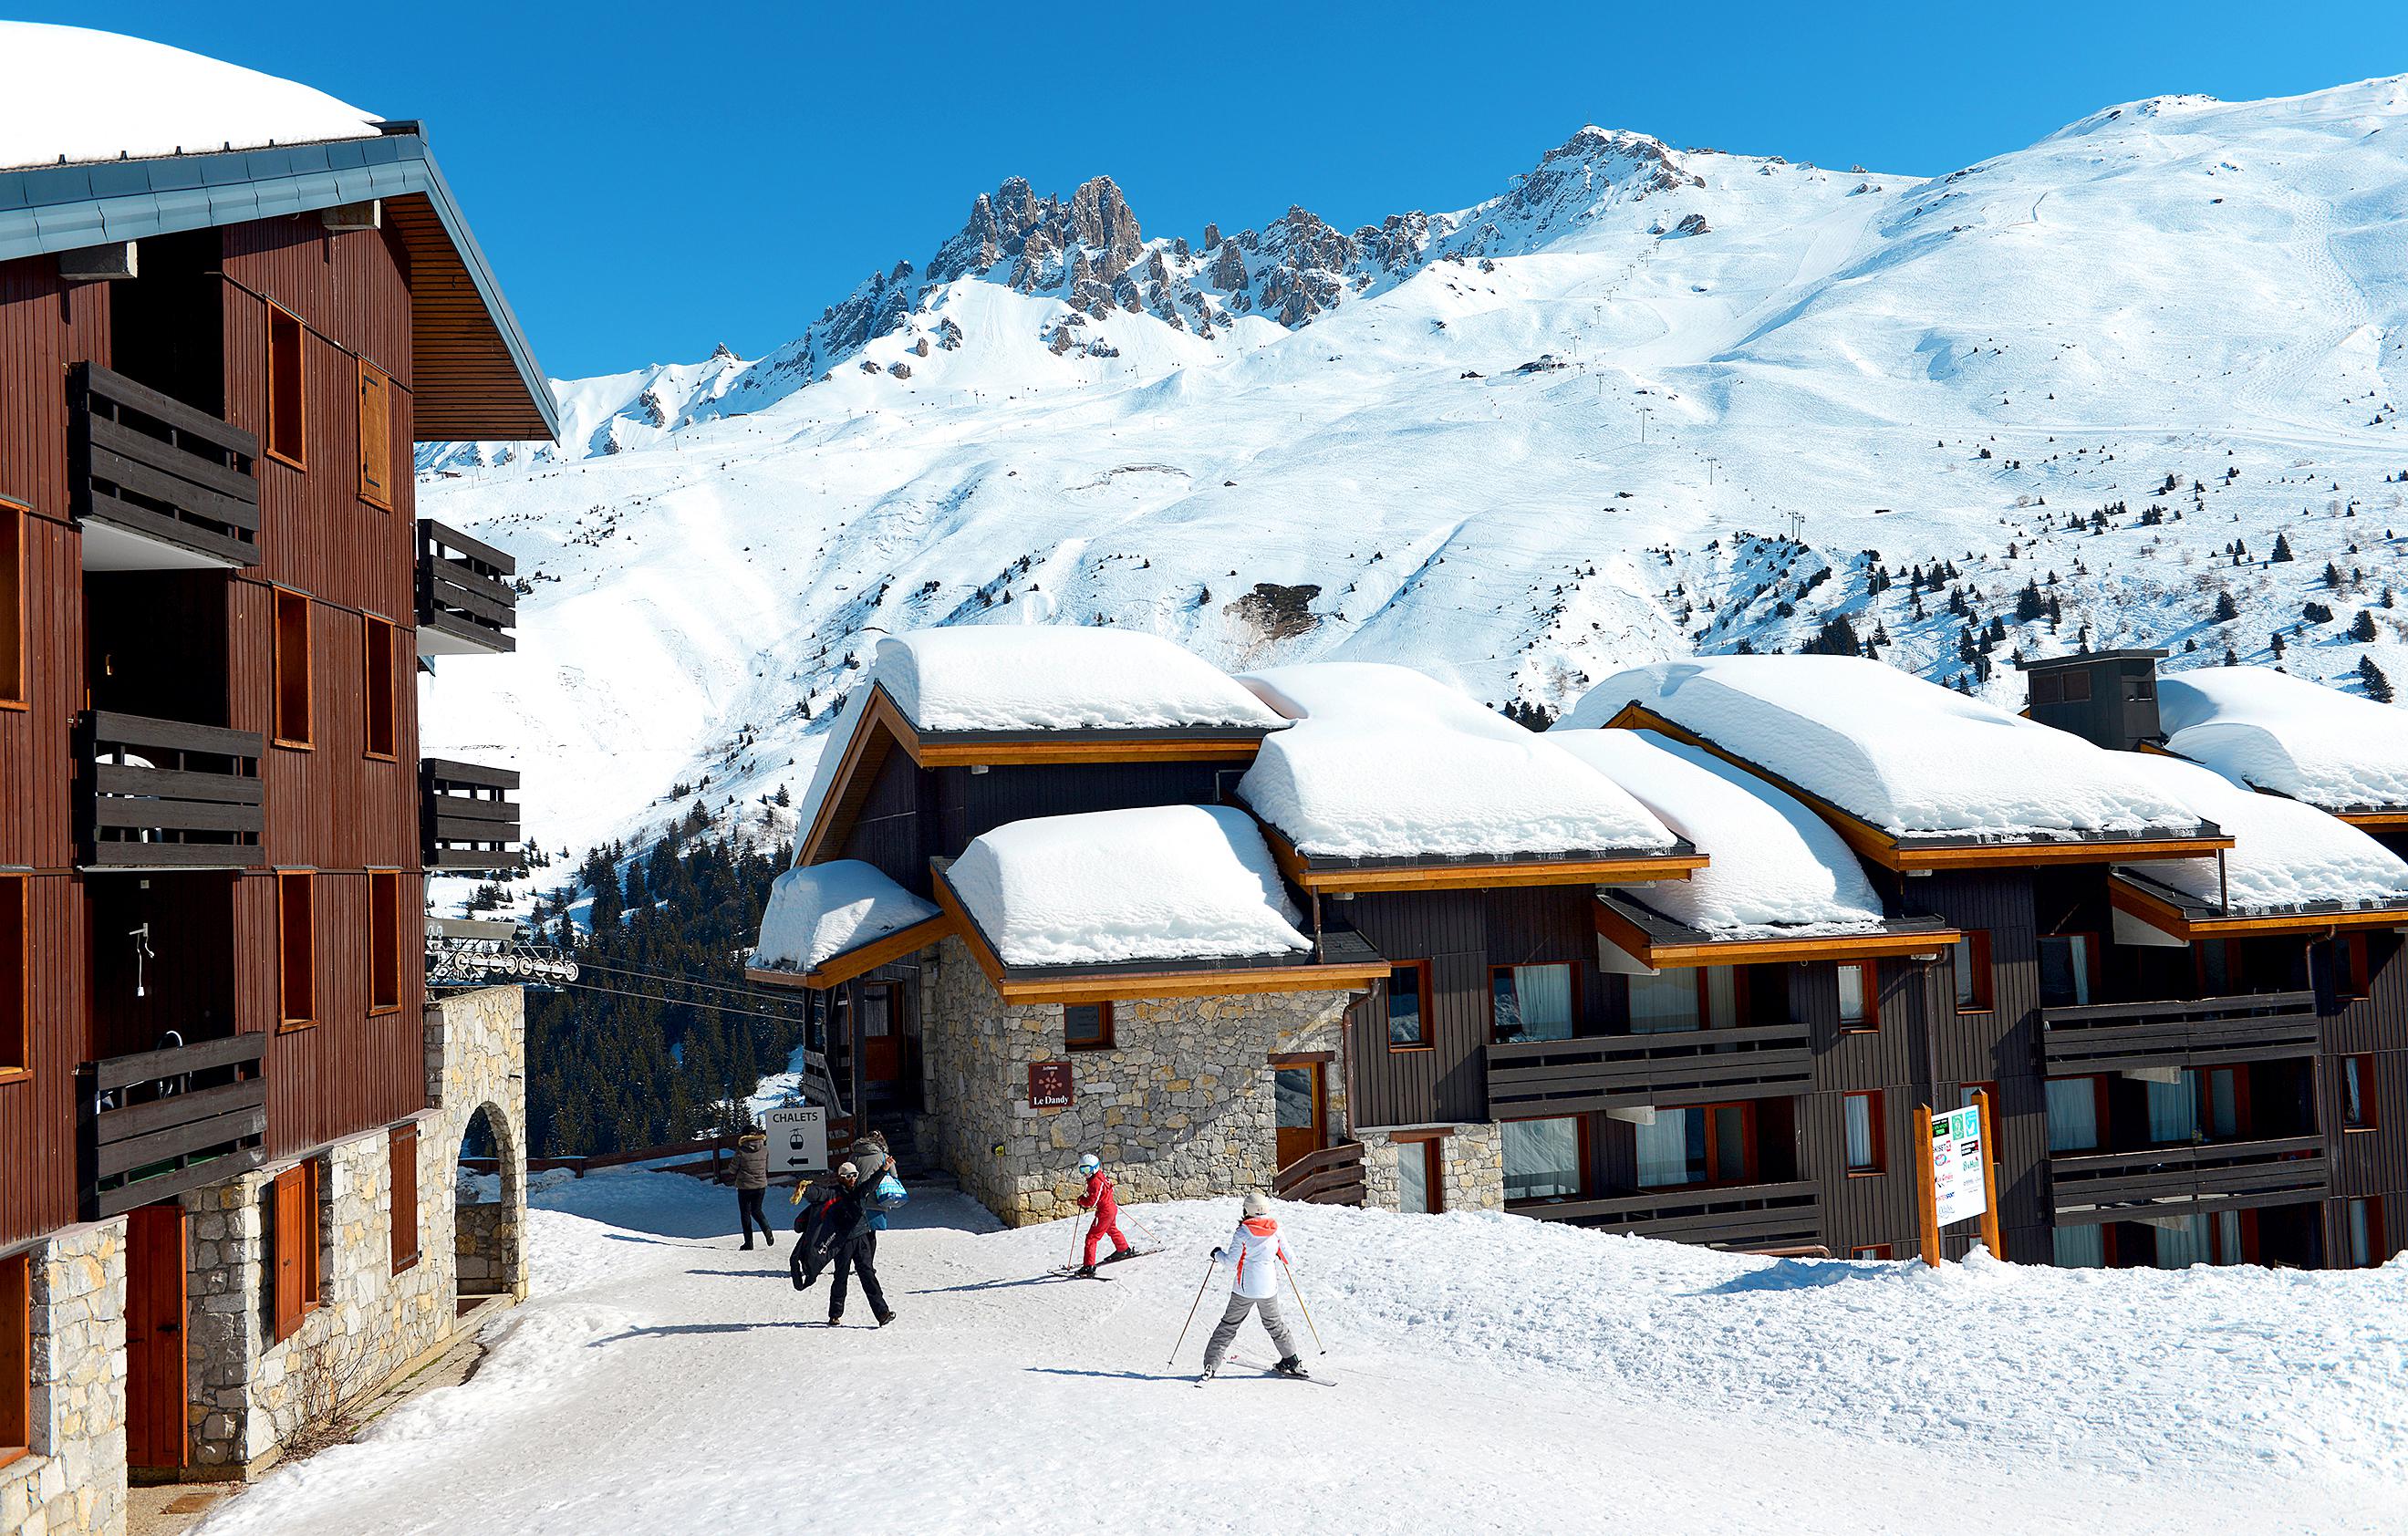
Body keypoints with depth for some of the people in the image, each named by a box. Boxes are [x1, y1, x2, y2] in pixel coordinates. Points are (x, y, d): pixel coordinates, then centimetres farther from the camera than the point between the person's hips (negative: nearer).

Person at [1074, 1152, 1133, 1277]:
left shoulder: (1095, 1182, -25)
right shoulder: (1101, 1176, 5)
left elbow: (1091, 1202, -26)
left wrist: (1081, 1200, -8)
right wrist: (1085, 1202, 10)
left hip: (1104, 1212, -10)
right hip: (1111, 1208, 10)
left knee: (1091, 1237, -9)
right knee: (1111, 1229, 34)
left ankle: (1089, 1266, -13)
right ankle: (1123, 1249, 55)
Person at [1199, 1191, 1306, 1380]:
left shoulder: (1243, 1232, -12)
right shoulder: (1275, 1230, -4)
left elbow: (1231, 1261, -9)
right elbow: (1287, 1258, 3)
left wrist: (1218, 1254, 10)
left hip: (1245, 1288, -3)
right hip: (1268, 1288, 3)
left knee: (1229, 1325, 7)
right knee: (1275, 1325, 21)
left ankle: (1211, 1365, 2)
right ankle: (1292, 1363, 25)